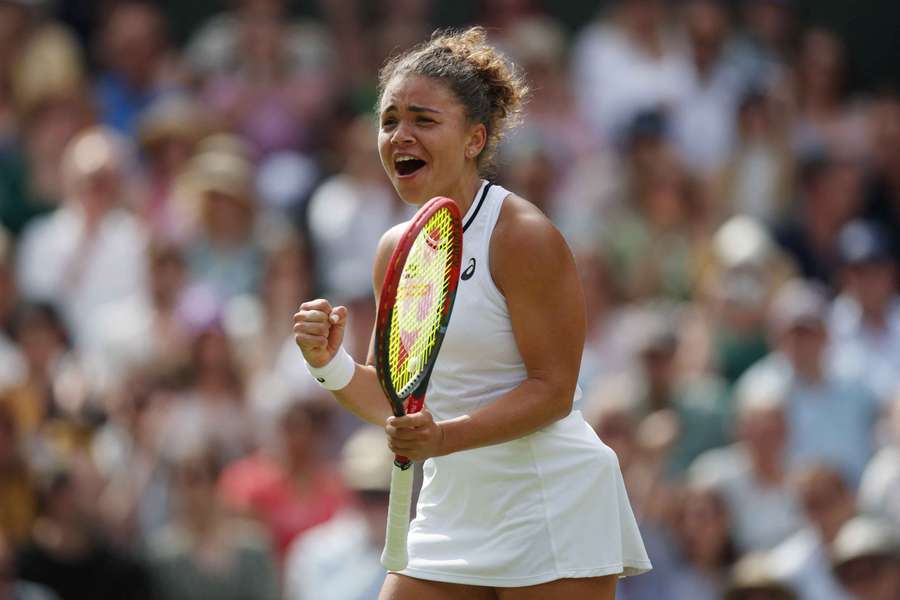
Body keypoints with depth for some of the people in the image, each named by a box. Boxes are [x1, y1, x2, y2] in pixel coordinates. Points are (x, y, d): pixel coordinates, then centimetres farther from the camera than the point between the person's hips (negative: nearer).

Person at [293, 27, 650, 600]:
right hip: (451, 510, 7)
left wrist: (443, 438, -28)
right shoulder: (395, 249, 8)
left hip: (552, 514, -7)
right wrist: (331, 363, -6)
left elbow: (553, 391, -16)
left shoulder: (523, 236, -14)